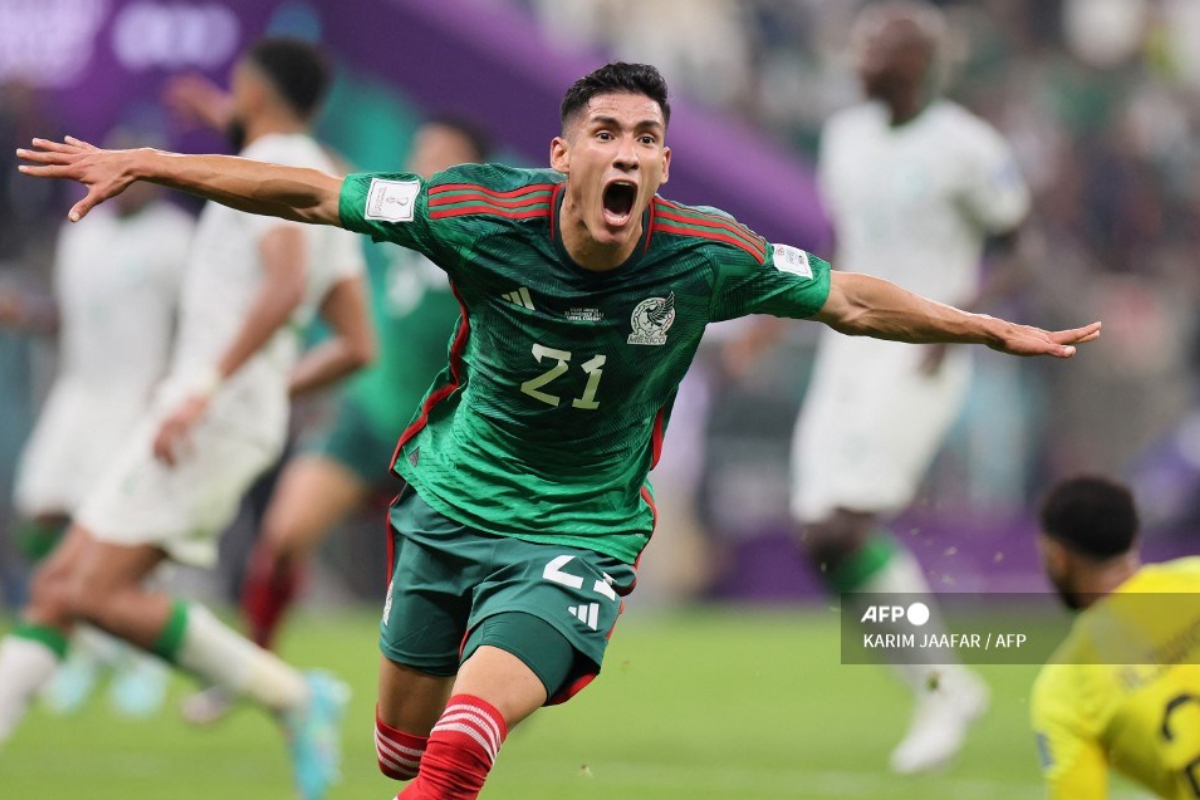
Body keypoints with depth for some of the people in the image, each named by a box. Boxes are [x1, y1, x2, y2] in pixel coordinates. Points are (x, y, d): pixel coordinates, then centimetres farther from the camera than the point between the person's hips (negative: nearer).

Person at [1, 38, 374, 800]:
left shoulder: (271, 170, -8)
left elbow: (287, 284, -27)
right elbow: (358, 345, 20)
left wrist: (207, 387, -29)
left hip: (212, 416, -10)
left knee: (94, 593, -15)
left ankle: (290, 694, -12)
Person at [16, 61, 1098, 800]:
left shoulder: (705, 257, -17)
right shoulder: (485, 215, -18)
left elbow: (848, 300, -1)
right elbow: (312, 195, -10)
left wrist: (1000, 333, 2)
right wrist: (144, 166, -11)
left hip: (577, 536, -2)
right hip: (449, 506, 2)